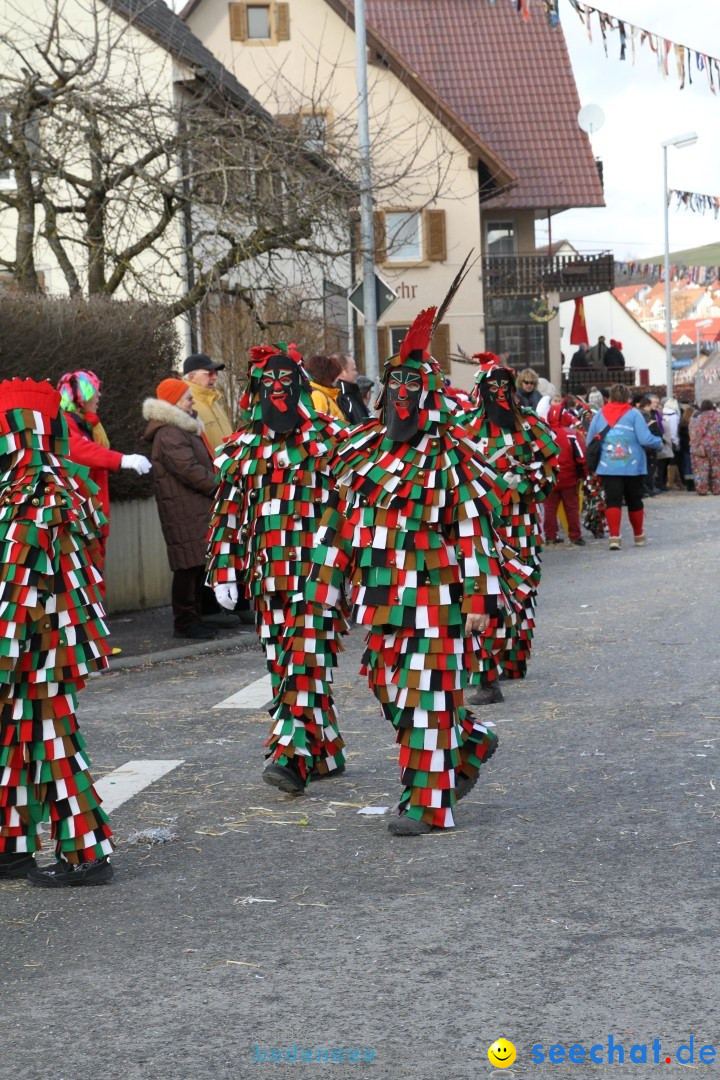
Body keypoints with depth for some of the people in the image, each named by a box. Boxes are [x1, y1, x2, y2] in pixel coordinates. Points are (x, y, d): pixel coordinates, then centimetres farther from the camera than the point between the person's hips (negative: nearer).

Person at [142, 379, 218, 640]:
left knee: (198, 565, 13)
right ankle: (185, 622, -3)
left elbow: (200, 464, 25)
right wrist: (219, 486, -12)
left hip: (197, 508, 10)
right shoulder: (169, 434, -15)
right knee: (189, 565, -8)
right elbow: (189, 469, -21)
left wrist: (214, 485, 10)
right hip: (184, 510, -10)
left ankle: (193, 618, 19)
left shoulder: (182, 429, 21)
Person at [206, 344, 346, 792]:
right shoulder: (244, 447, 13)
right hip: (267, 573, 5)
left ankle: (290, 756, -18)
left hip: (315, 569, -5)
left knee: (306, 659, -13)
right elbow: (229, 511, 15)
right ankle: (325, 753, 18)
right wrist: (224, 569, 9)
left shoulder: (328, 439, 1)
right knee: (283, 663, 7)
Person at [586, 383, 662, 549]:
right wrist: (659, 442, 7)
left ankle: (614, 537, -18)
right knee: (634, 501, 14)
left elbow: (589, 442, 6)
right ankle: (638, 535, 28)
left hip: (608, 467, 1)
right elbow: (645, 439, -12)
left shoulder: (600, 414, 3)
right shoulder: (633, 414, -6)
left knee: (612, 501, -2)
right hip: (633, 467, -1)